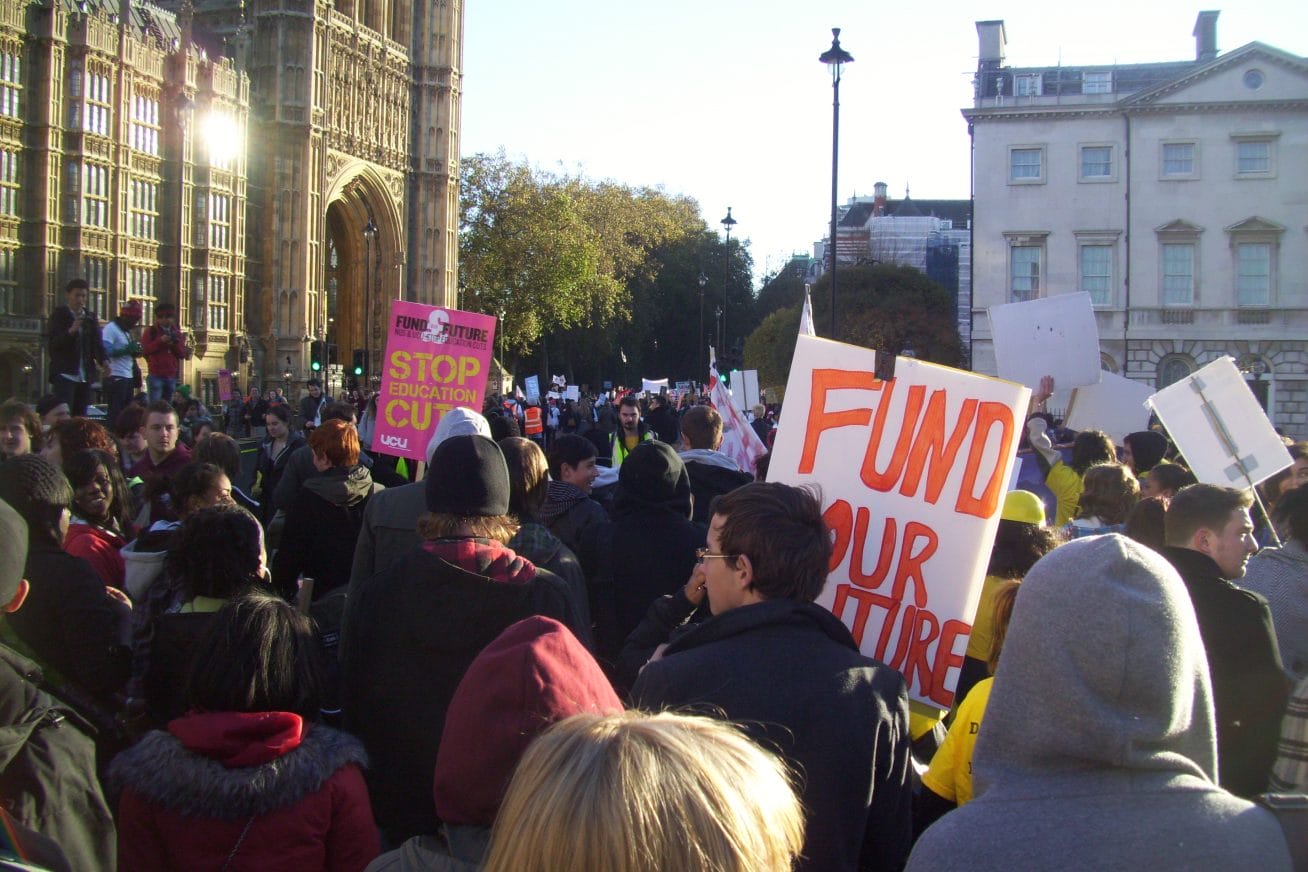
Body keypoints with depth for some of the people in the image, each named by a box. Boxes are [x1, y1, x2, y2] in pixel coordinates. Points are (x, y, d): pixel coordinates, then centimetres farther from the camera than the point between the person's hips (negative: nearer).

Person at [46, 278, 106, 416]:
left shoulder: (90, 317, 13)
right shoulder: (58, 315, 0)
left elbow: (97, 342, 7)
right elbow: (51, 344, -8)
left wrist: (103, 361, -11)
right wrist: (71, 331, -22)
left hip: (85, 377, 4)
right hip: (64, 375, -4)